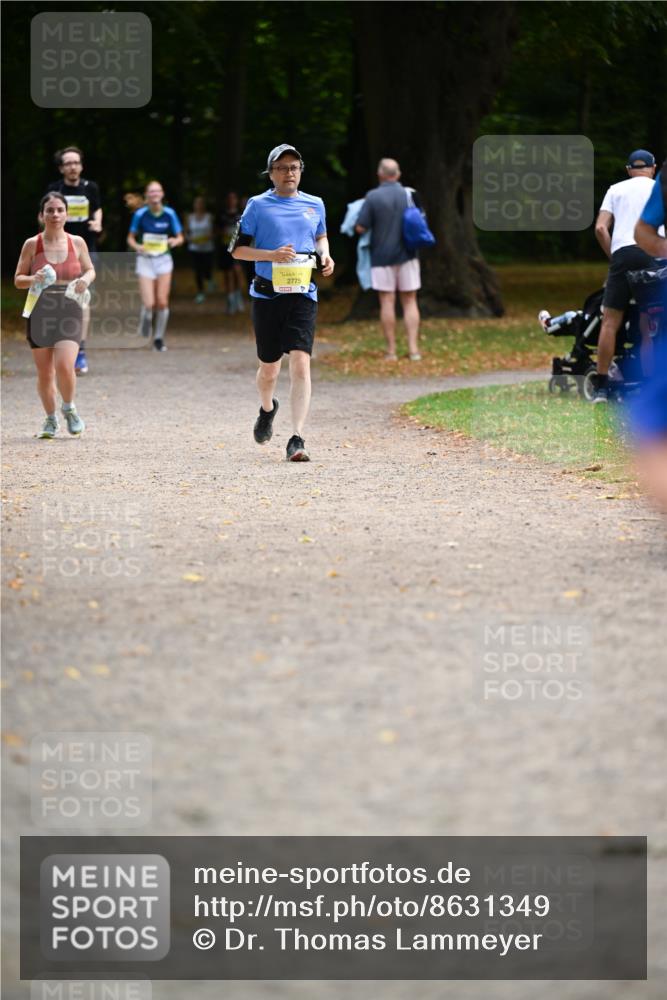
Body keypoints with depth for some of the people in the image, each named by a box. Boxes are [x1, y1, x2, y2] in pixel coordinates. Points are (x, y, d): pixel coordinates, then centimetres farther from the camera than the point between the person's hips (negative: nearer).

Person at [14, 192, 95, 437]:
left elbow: (90, 270, 16)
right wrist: (33, 280, -17)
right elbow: (18, 279, 4)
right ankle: (50, 419, 25)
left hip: (69, 311, -1)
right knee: (44, 373, 5)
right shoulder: (32, 245, 0)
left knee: (64, 366, -16)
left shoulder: (77, 243, 2)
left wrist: (85, 280, -7)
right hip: (40, 313, 1)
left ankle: (69, 408, 12)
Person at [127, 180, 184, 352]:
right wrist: (137, 246, -17)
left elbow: (180, 237, 6)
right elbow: (130, 238, 4)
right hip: (145, 259, -1)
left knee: (162, 302, -1)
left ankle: (159, 338, 15)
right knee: (148, 303, -11)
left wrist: (175, 241, -17)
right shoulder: (140, 214, -5)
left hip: (164, 259, 1)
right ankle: (145, 324, 22)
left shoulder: (169, 214, -3)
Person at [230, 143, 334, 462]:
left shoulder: (315, 205, 10)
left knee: (300, 364, -15)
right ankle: (267, 409, 45)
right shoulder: (258, 206, 0)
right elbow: (237, 249, 0)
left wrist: (325, 254, 7)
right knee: (269, 366, 11)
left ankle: (297, 439, -18)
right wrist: (272, 254, -14)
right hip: (267, 295, -1)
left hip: (302, 295, 1)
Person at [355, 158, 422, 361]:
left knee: (387, 302, 2)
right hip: (407, 256, 3)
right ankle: (413, 348, 1)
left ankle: (391, 350, 3)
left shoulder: (373, 197, -12)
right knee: (410, 301, 8)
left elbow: (360, 228, -12)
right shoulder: (410, 195, -1)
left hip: (382, 255, -3)